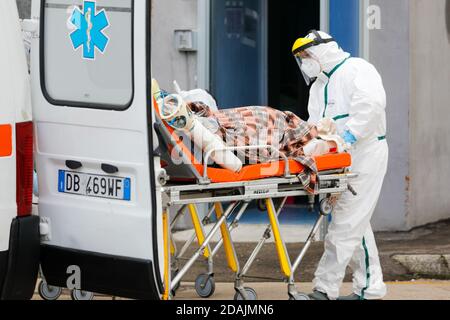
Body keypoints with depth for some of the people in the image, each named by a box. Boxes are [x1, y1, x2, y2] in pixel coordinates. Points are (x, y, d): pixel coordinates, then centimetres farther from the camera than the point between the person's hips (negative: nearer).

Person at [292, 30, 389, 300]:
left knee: (346, 223, -9)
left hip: (364, 154, -10)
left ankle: (326, 289, -10)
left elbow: (372, 103, -25)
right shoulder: (319, 85, 21)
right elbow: (315, 125, 14)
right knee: (356, 223, 12)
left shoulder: (357, 70, -8)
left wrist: (351, 134, -30)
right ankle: (370, 289, 18)